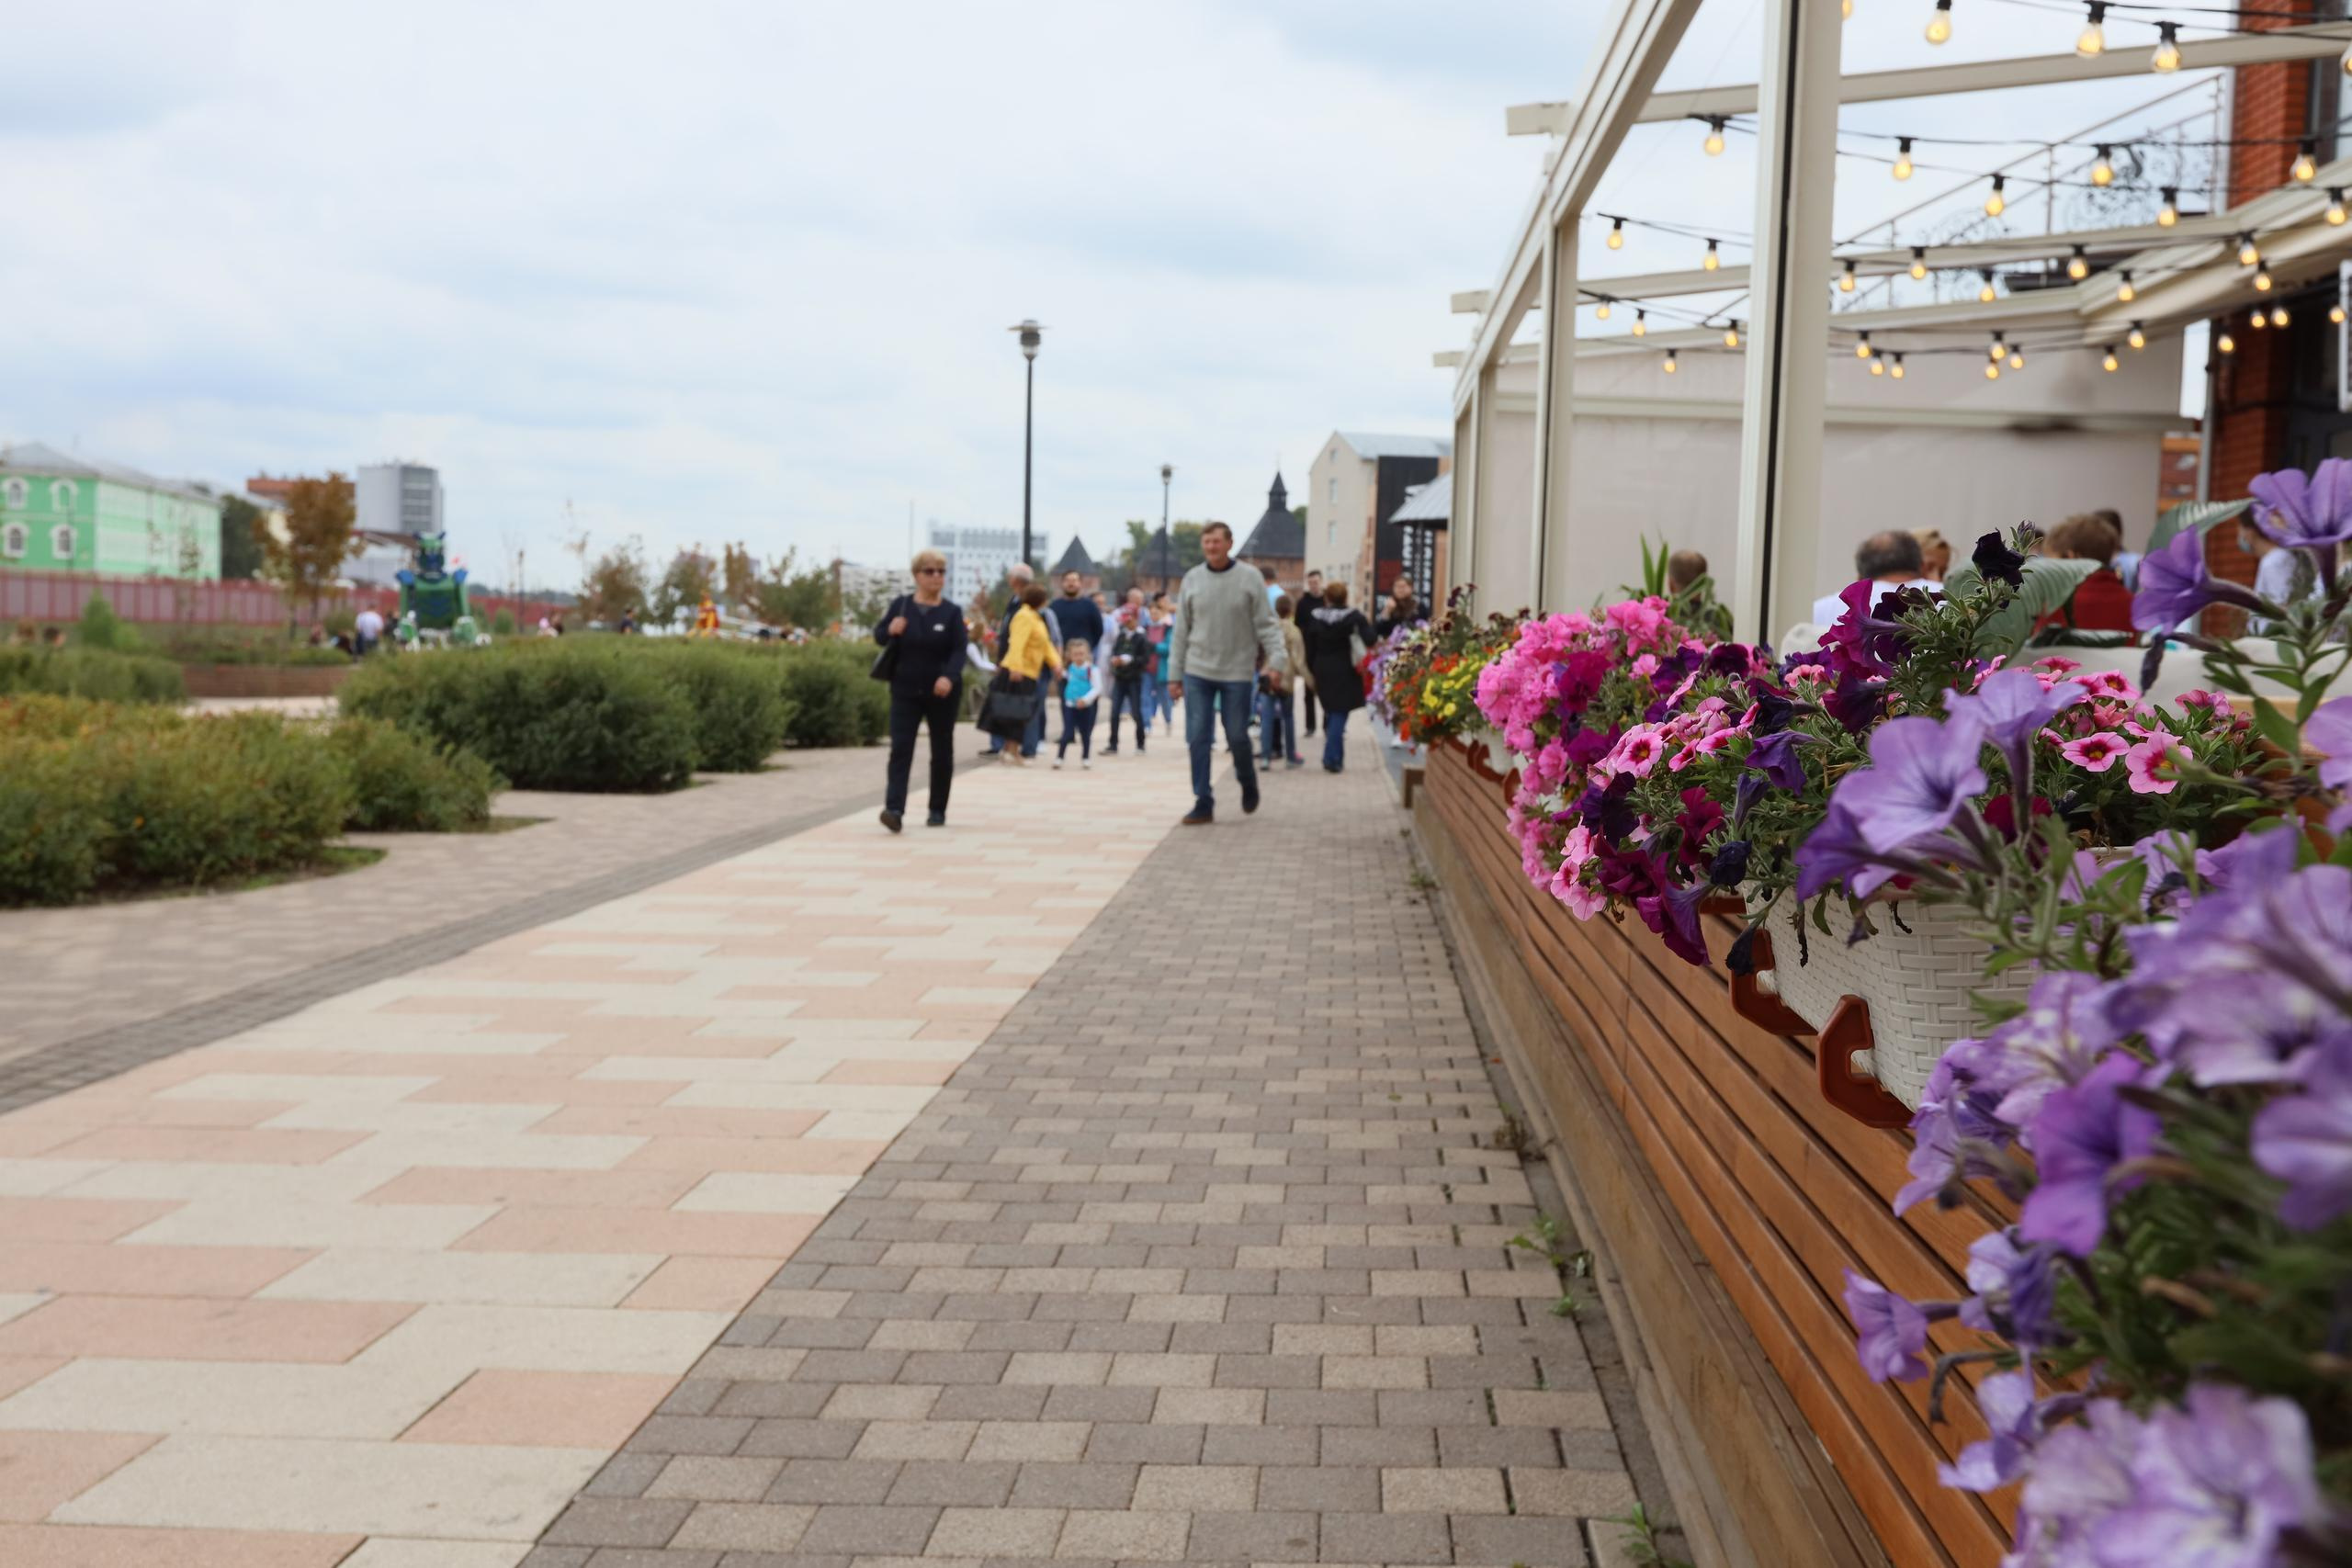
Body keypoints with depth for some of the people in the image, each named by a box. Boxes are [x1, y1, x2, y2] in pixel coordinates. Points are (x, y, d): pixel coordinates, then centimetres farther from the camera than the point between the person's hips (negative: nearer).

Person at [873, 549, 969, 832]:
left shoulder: (952, 611, -3)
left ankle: (938, 811, 22)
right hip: (905, 690, 0)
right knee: (900, 749, -11)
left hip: (941, 692, 0)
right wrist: (890, 630, -17)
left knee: (942, 752, 9)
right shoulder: (900, 605, 1)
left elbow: (959, 650, -10)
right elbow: (878, 636, 7)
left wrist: (949, 677, -28)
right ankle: (894, 809, -19)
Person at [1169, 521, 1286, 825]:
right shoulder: (1191, 580, 3)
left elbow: (1266, 624, -2)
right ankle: (1203, 803, 4)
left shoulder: (1248, 579, -3)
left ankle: (1248, 783, 33)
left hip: (1238, 673, -2)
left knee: (1237, 737, 5)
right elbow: (1181, 631, 7)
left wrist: (1278, 658, -15)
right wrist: (1175, 673, 6)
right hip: (1198, 672, 2)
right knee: (1198, 739, -2)